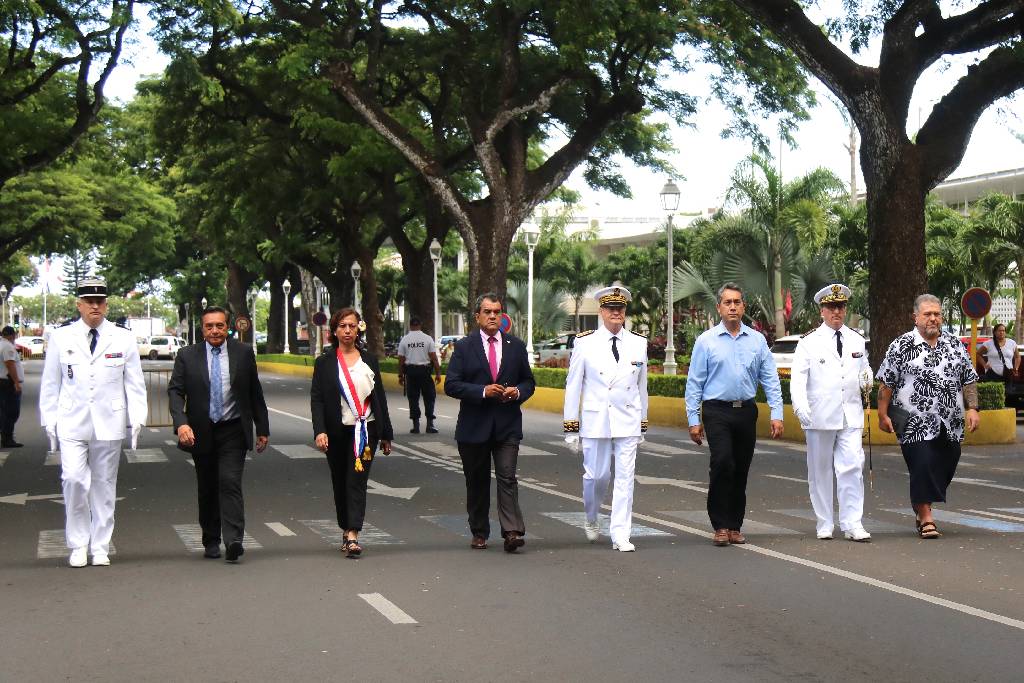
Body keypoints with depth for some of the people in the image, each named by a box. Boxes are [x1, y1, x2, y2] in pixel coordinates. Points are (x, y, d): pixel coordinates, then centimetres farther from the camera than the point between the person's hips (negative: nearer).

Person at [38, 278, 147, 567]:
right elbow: (50, 384, 8)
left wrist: (137, 419, -2)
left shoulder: (123, 338, 4)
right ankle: (78, 545, 3)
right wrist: (49, 421, 3)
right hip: (72, 423, 0)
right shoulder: (61, 337, 5)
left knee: (104, 484, 6)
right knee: (74, 480, -12)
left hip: (109, 423, 1)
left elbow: (135, 383, 5)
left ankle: (100, 547, 16)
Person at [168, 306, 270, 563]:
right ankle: (211, 542, 24)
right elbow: (175, 392, -4)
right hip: (201, 433, 2)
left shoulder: (243, 353, 2)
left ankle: (233, 541, -19)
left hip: (233, 431, -2)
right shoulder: (187, 356, 1)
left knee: (230, 483, -15)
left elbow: (255, 393, 7)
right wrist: (181, 423, -21)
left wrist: (263, 429, 8)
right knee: (207, 489, 11)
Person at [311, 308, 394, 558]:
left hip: (365, 430, 0)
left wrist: (386, 434, 11)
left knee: (357, 480, -11)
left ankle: (353, 536, -18)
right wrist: (319, 431, -17)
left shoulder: (369, 360, 9)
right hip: (337, 431, 1)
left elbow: (379, 397, 12)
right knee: (340, 483, 9)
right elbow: (316, 399, -3)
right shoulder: (325, 362, 3)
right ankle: (347, 532, 24)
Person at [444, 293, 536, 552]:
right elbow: (451, 385, -5)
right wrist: (482, 391, -17)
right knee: (477, 482, 9)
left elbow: (528, 382, 15)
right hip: (474, 425, 0)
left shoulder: (516, 346, 9)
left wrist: (518, 392, -8)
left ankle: (512, 532, -15)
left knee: (507, 477, -11)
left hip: (508, 425, 0)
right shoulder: (464, 346, 2)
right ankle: (479, 533, 20)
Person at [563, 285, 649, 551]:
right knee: (596, 475, 5)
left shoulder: (639, 343, 7)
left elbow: (641, 386, 13)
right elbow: (573, 386, 1)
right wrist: (570, 427, -1)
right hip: (595, 420, -2)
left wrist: (643, 423, 14)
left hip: (628, 422, 2)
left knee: (625, 477, -1)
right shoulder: (585, 343, -1)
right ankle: (591, 519, 34)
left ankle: (620, 535, 4)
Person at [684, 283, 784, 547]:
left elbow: (770, 379, 9)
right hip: (717, 411, -3)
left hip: (746, 411, 3)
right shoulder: (706, 341, 1)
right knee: (722, 464, -17)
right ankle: (720, 526, -6)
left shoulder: (757, 340, 9)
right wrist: (693, 420, -2)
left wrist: (776, 414, 0)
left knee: (741, 471, 7)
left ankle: (735, 526, 18)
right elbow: (694, 383, 2)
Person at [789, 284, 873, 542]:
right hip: (820, 416, -2)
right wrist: (800, 406, -25)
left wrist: (867, 380, -1)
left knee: (852, 467, -7)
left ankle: (853, 524, -3)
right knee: (820, 471, 6)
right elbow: (798, 378, -9)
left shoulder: (857, 340, 11)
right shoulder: (809, 342, -1)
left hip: (851, 416, 2)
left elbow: (865, 370, 24)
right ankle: (825, 524, 17)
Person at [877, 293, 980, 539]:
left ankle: (922, 507, 30)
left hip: (950, 425, 4)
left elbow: (969, 379, 13)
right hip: (915, 424, -4)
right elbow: (886, 383, -1)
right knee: (922, 467, -9)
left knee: (945, 468, 9)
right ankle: (926, 518, 1)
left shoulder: (955, 345, 10)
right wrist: (883, 415, -5)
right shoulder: (901, 346, -2)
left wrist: (972, 408, 3)